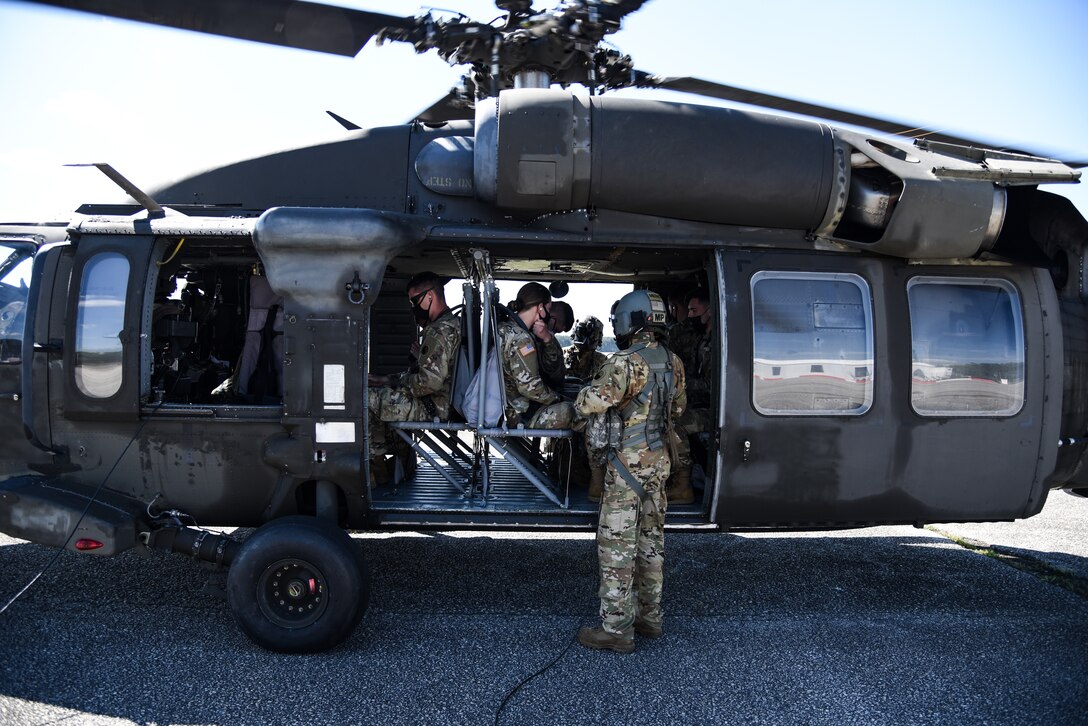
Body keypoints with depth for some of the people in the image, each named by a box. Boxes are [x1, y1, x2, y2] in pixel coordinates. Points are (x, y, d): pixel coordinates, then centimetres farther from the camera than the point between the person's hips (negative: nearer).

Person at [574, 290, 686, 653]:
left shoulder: (626, 362, -18)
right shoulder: (673, 362, 7)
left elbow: (590, 404, -25)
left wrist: (586, 391, -4)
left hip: (629, 462, -8)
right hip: (659, 460, 8)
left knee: (616, 544, -2)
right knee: (651, 540, 16)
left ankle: (616, 628, 1)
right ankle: (649, 617, 26)